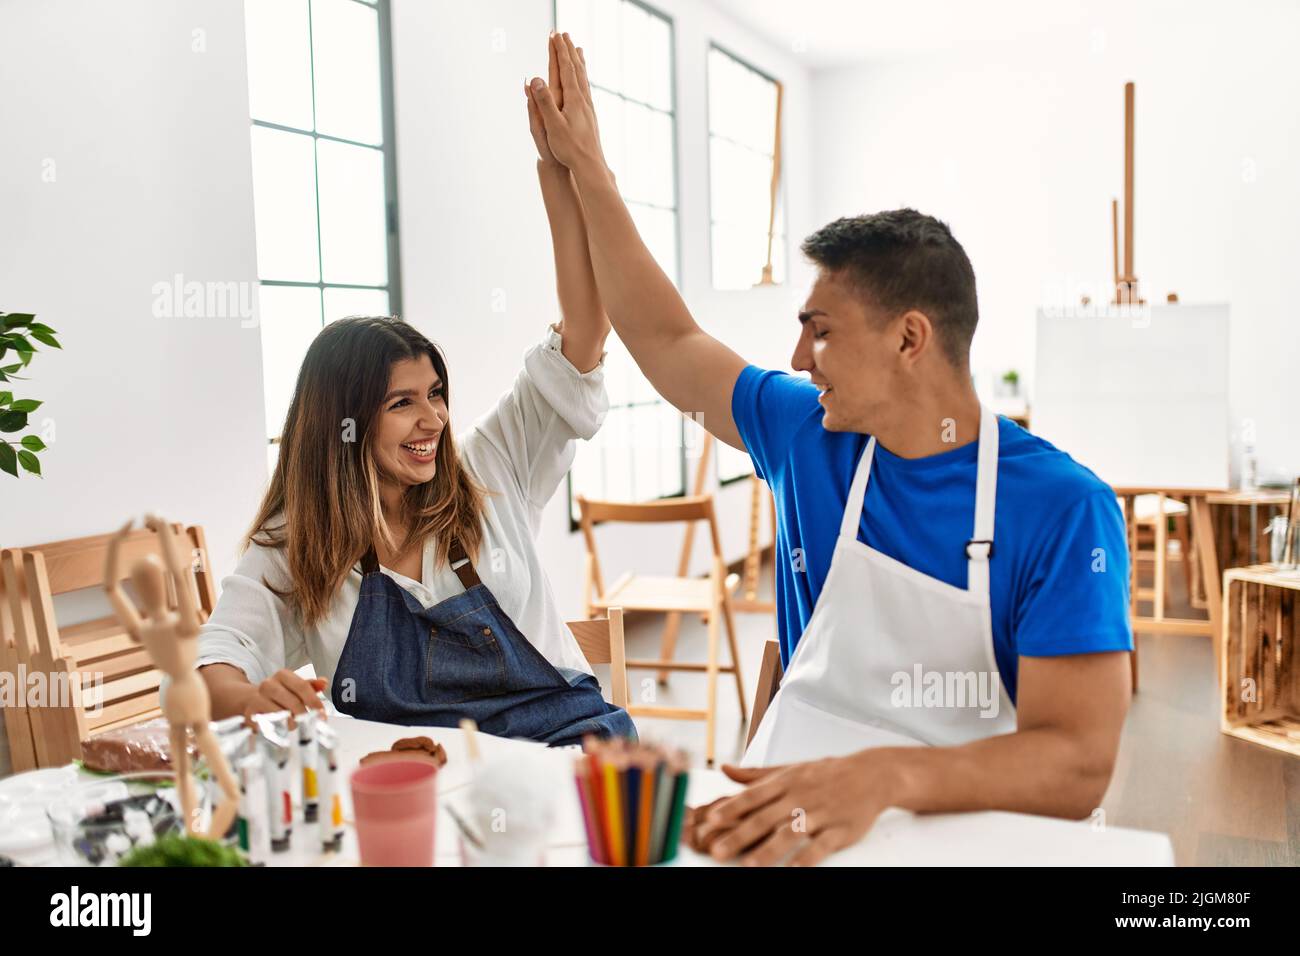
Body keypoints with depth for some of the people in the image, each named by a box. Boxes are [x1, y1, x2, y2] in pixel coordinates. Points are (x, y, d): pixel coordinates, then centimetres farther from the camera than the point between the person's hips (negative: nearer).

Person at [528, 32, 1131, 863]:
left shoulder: (1066, 507, -11)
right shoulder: (806, 436, 3)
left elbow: (1077, 766, -17)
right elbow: (666, 340, 15)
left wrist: (884, 776, -34)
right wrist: (587, 169, 16)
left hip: (969, 828, -3)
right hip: (795, 820, 4)